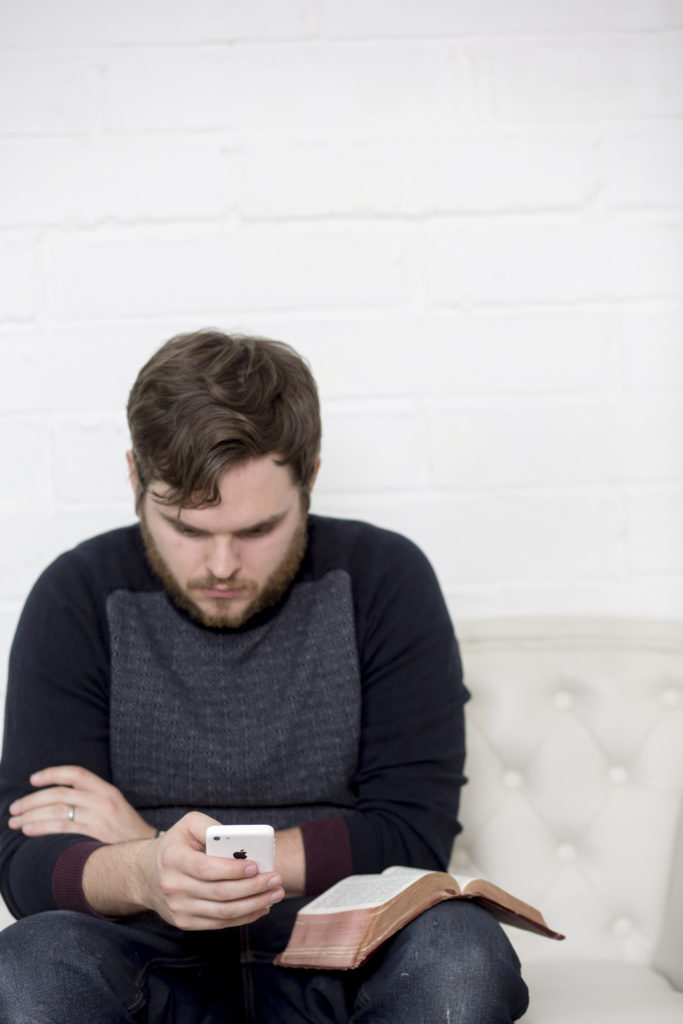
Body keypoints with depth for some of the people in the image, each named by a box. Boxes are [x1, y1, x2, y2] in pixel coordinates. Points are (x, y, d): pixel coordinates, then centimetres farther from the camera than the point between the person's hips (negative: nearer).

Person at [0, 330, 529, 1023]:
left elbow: (414, 840, -6)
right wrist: (145, 873, -30)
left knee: (460, 952, -32)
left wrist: (150, 842, -9)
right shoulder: (79, 600, 0)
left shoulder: (382, 581, -1)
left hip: (341, 966, 0)